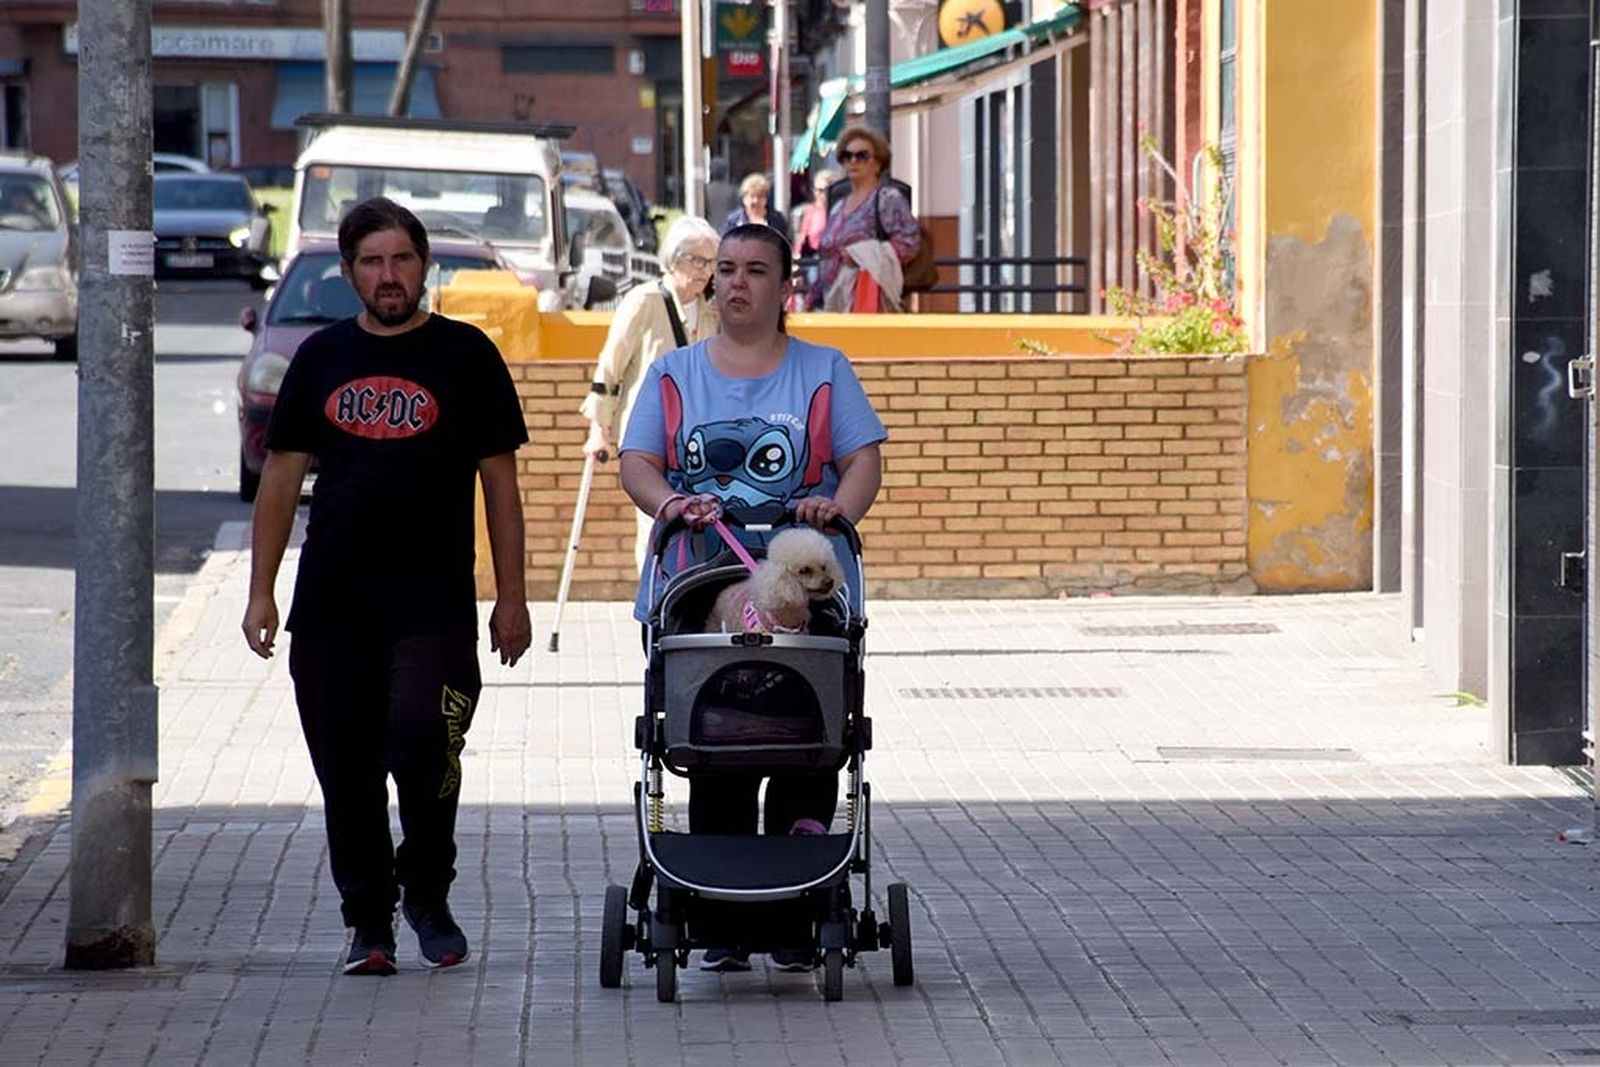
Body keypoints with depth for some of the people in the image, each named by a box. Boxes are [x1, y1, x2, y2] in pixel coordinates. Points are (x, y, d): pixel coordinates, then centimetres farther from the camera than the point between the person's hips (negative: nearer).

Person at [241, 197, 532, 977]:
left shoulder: (464, 355, 4)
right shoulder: (323, 358, 11)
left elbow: (499, 481, 5)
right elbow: (282, 477, 14)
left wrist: (511, 597, 0)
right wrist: (261, 590, 7)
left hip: (434, 599, -3)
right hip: (331, 604, 3)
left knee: (421, 742, -19)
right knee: (347, 773, 4)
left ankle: (428, 893, 3)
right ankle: (368, 924, 15)